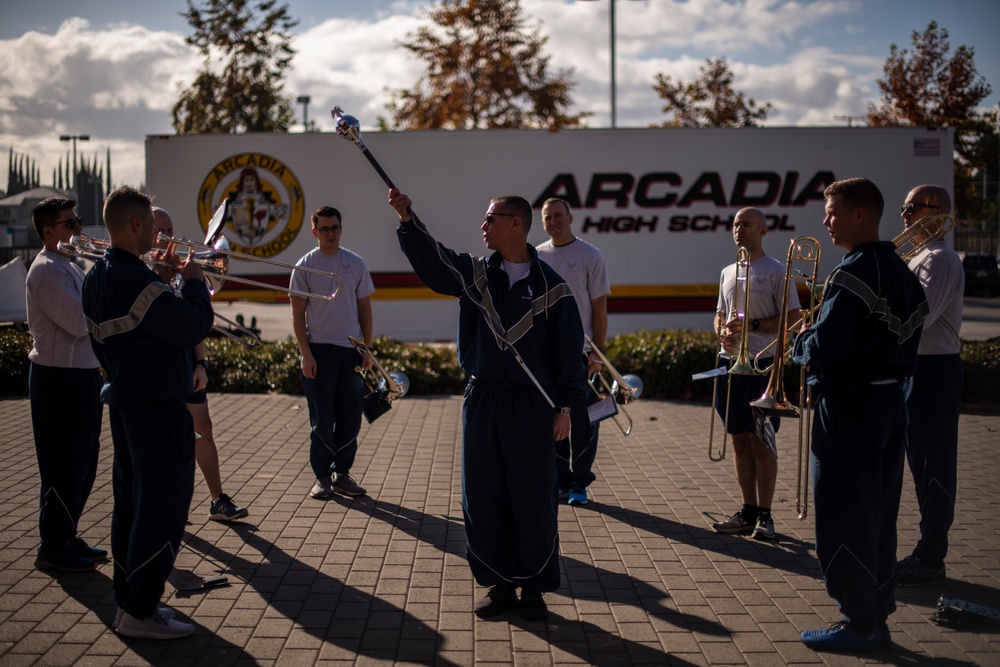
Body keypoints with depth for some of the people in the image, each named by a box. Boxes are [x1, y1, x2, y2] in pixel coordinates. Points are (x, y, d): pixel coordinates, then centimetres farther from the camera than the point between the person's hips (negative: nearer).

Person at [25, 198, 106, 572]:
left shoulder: (67, 268, 16)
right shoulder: (47, 271, -16)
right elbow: (81, 323, -24)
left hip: (81, 376, 10)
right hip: (60, 379, -10)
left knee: (82, 466, 17)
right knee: (64, 467, -2)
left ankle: (66, 536, 28)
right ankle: (52, 548, 9)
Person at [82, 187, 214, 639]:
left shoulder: (97, 277, 7)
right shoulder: (136, 281, -22)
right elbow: (195, 327, -19)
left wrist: (160, 279, 10)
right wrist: (193, 282, -4)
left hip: (123, 402, 10)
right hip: (157, 406, -10)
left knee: (131, 501, 15)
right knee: (163, 506, -3)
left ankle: (128, 600, 23)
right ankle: (139, 612, 2)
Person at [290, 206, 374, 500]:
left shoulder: (355, 263, 7)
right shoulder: (305, 266, -1)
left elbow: (364, 308, 11)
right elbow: (298, 314, -2)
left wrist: (367, 348, 4)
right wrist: (305, 353, -9)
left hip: (351, 349, 3)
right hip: (319, 349, -3)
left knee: (350, 417, 6)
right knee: (322, 418, 1)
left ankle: (342, 474, 17)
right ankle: (322, 476, 11)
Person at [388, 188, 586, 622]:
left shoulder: (550, 286, -4)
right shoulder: (474, 273, 6)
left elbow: (569, 350, -2)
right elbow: (431, 260, -6)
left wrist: (565, 407, -3)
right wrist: (407, 220, -21)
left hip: (532, 406, -4)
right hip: (481, 402, 4)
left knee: (533, 501, 2)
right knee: (483, 497, 8)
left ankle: (533, 588, 18)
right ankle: (499, 585, 21)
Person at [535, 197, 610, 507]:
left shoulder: (589, 256, -2)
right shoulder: (536, 257, 8)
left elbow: (599, 307, -3)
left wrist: (597, 351, -9)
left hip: (581, 353, -3)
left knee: (582, 422, 1)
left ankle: (579, 483, 12)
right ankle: (560, 480, 19)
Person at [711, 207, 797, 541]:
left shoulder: (776, 271, -4)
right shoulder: (727, 272, 16)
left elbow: (791, 318, -8)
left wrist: (751, 324, -18)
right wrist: (723, 332, -1)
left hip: (762, 365, -6)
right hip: (731, 363, 6)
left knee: (762, 442, -4)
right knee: (739, 440, 8)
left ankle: (765, 516, 2)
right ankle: (748, 511, 16)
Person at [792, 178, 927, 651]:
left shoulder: (853, 273, -19)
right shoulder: (901, 272, 10)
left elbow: (823, 349, -25)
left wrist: (801, 342, -2)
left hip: (849, 408, -9)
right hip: (890, 400, 9)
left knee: (843, 517, 1)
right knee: (878, 515, 15)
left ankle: (859, 625, 8)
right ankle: (876, 617, 24)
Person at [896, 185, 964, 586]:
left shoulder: (940, 259, -14)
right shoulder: (920, 258, 19)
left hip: (933, 370, -10)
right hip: (916, 368, 10)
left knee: (933, 465, -5)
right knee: (923, 463, 15)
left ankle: (931, 561, 1)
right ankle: (928, 553, 24)